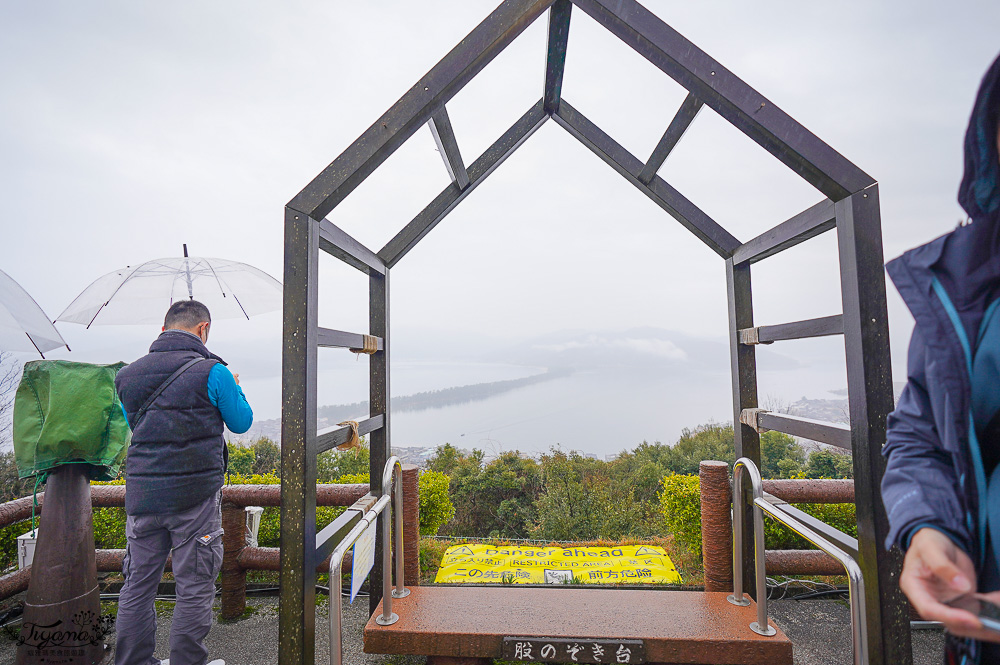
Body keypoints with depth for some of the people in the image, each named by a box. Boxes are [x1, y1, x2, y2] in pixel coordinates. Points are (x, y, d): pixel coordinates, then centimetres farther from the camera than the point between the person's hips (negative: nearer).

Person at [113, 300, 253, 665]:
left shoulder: (128, 374, 6)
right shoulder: (212, 372, -11)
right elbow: (241, 422, 1)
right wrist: (233, 388, 18)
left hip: (142, 492, 6)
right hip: (195, 494, -5)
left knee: (138, 583, 18)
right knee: (195, 586, 6)